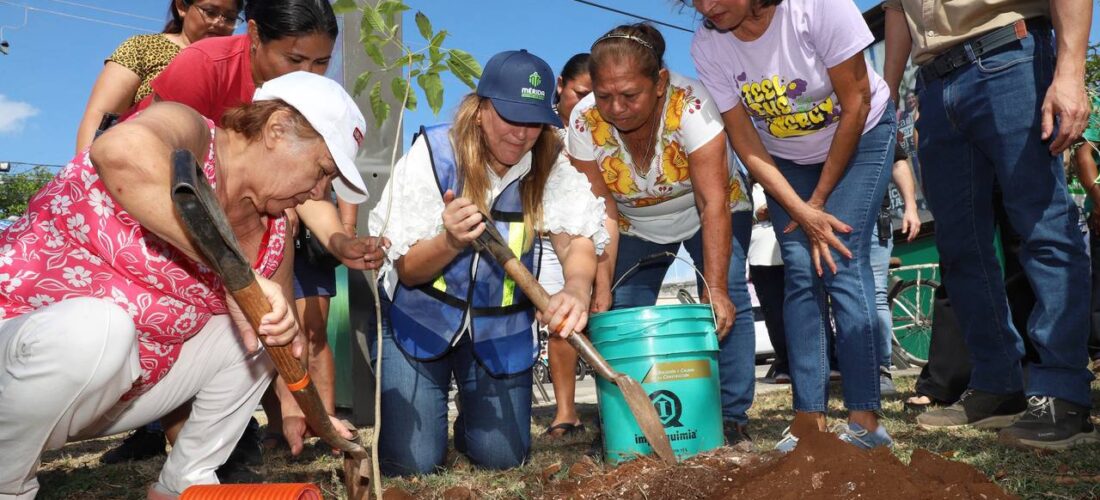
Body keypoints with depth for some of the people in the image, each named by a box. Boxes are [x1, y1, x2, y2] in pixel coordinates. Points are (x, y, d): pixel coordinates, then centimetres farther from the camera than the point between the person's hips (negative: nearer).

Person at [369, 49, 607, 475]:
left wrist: (576, 289, -49)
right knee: (410, 462, -6)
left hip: (500, 328, 2)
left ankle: (474, 412, 34)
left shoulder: (551, 165, -10)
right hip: (419, 320, -1)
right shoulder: (432, 154, -16)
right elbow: (407, 270, -15)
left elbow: (577, 237, -25)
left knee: (502, 457, 0)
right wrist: (451, 241, -38)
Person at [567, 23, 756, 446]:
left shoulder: (690, 103, -34)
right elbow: (602, 212, -22)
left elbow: (713, 203, -35)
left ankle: (732, 418, -8)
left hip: (705, 215, -2)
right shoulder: (584, 122, -25)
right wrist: (602, 290, -30)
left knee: (728, 304, -19)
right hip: (635, 226, 3)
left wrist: (715, 288, -40)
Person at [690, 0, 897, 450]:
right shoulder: (707, 46, -18)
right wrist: (803, 213, -21)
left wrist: (819, 200, -16)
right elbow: (746, 145, -14)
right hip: (785, 159, 3)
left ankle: (864, 420, -12)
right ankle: (808, 419, -4)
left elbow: (855, 104, -21)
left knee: (841, 262, -16)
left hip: (859, 138, -3)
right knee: (801, 274, -8)